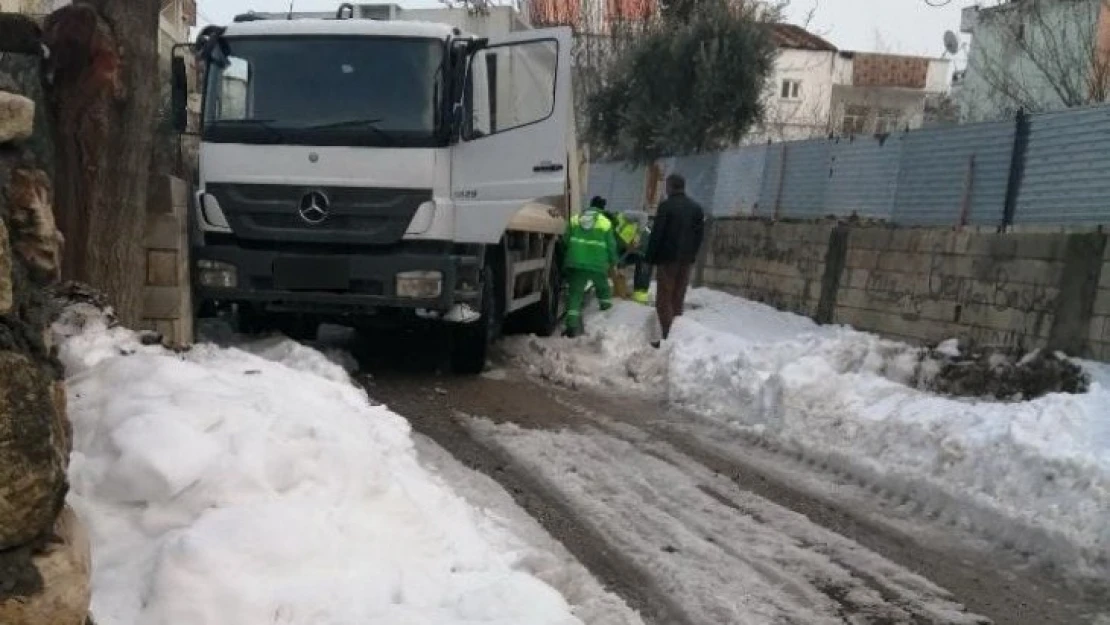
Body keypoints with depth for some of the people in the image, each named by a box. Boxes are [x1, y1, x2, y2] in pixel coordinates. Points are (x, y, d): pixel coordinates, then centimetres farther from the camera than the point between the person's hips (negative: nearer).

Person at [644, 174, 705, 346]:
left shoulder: (666, 206, -10)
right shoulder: (696, 208, 9)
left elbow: (656, 234, -11)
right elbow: (699, 235, 10)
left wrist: (650, 258, -6)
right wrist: (691, 255, 14)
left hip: (667, 258, -6)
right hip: (686, 260, 6)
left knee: (664, 299, -2)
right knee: (678, 299, 11)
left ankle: (668, 337, -10)